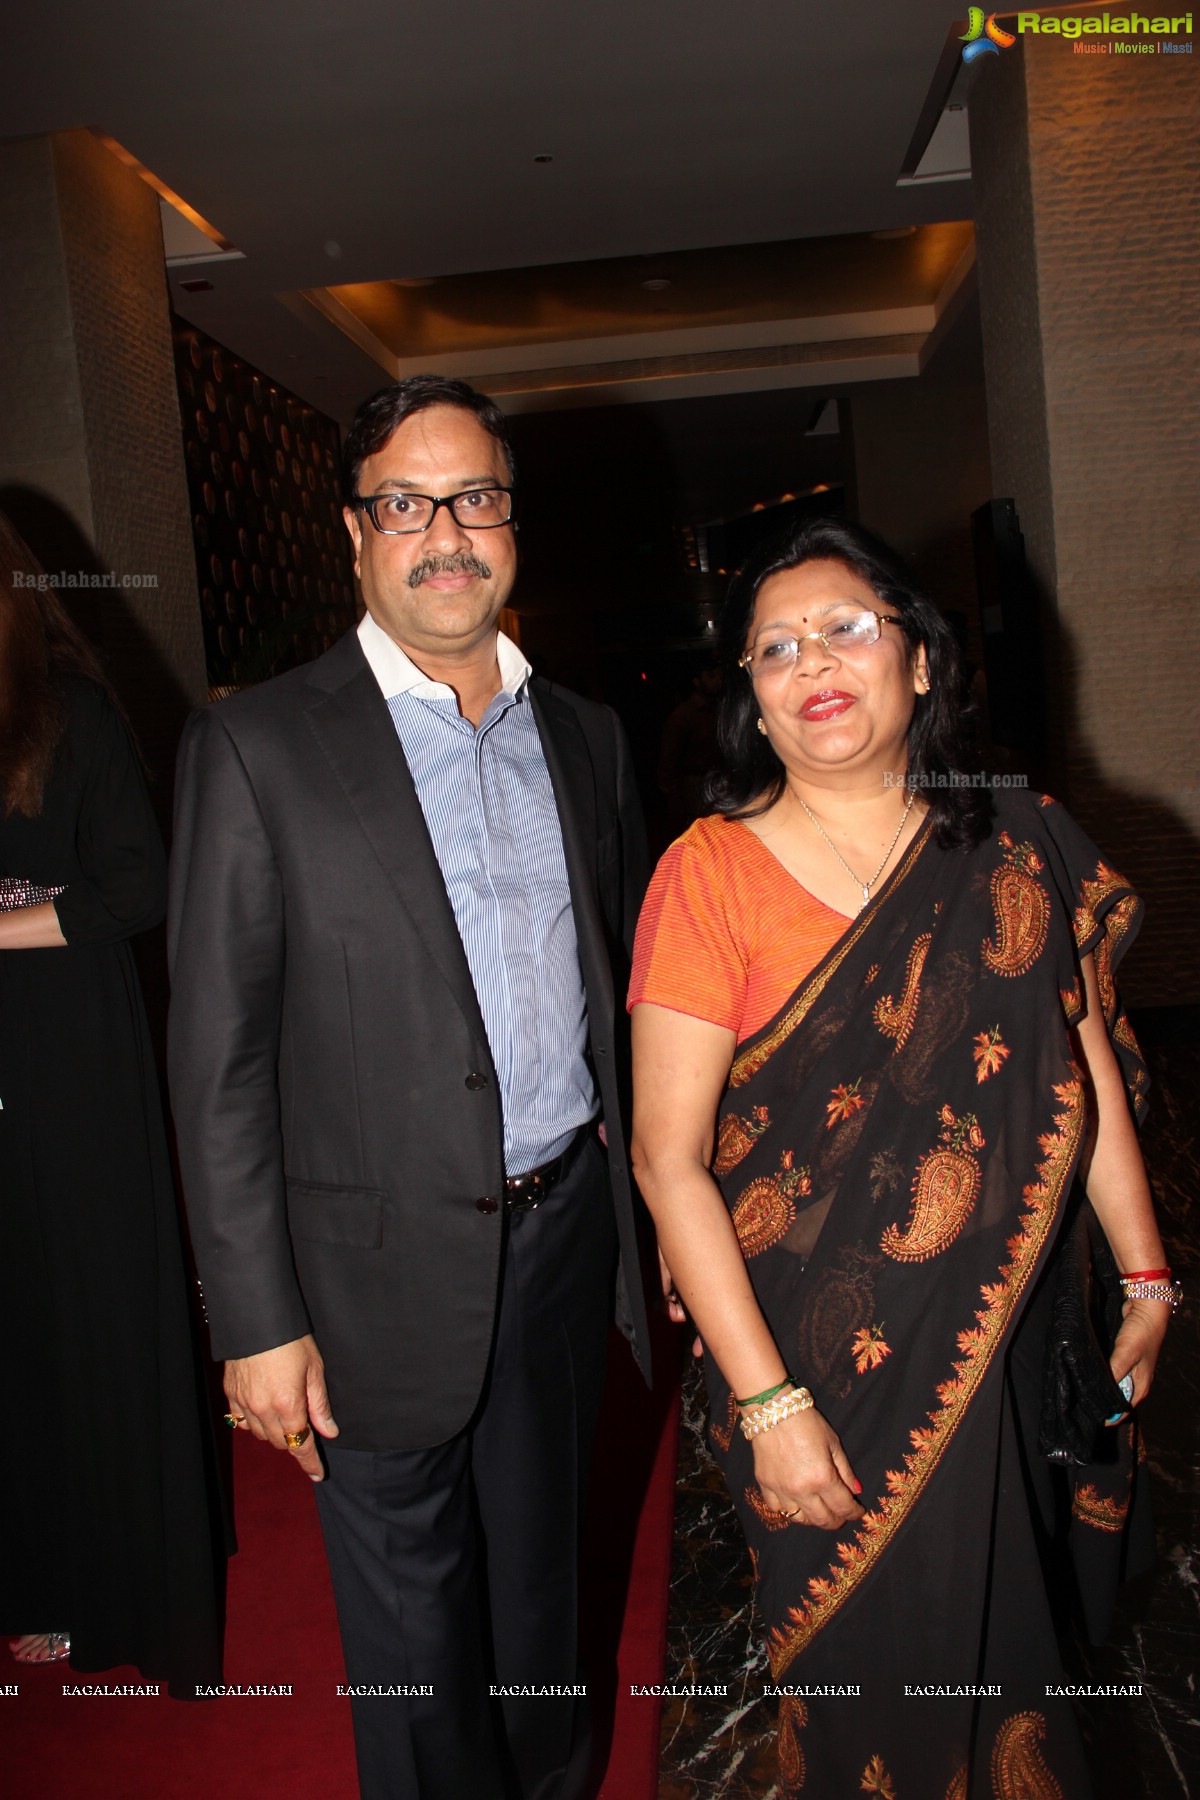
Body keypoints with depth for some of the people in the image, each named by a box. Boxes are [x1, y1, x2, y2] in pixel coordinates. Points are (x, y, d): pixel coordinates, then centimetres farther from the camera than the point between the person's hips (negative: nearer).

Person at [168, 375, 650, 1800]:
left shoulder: (585, 737, 4)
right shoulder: (257, 748, -11)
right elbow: (218, 1062, -11)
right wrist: (257, 1320, -12)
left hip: (568, 1226, 5)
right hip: (388, 1264, -4)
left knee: (540, 1561, 25)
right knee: (410, 1604, 16)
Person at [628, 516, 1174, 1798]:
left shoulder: (1023, 853, -1)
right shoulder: (712, 872, -13)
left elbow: (1088, 1071, 8)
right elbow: (667, 1157, -15)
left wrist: (1145, 1277, 8)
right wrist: (767, 1402, -16)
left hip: (1011, 1342, 4)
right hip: (823, 1361, -3)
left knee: (1012, 1639, 20)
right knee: (869, 1664, 13)